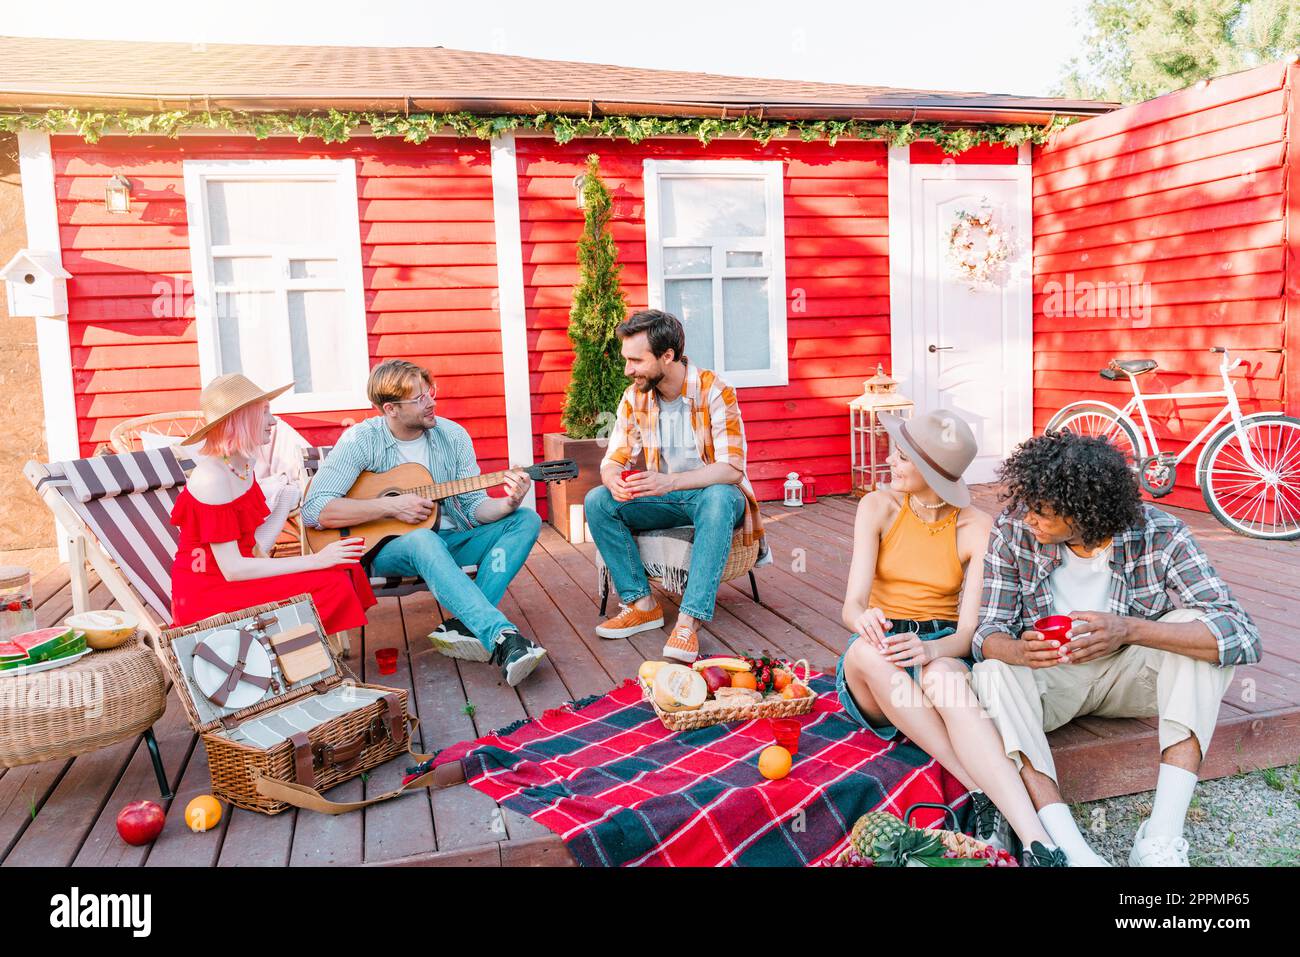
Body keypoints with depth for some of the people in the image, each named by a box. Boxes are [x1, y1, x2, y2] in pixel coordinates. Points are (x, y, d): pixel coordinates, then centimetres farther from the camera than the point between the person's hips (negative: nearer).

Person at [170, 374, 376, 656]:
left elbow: (252, 548, 9)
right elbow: (232, 569, -22)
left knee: (342, 567, -5)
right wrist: (315, 560, -22)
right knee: (330, 584, -21)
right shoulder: (212, 477, -19)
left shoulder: (242, 467, 8)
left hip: (235, 580, 9)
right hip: (208, 594, -9)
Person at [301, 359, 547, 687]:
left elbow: (474, 507, 1)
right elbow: (313, 509, -19)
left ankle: (464, 625, -30)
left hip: (450, 541, 5)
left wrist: (508, 505, -22)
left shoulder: (452, 435, 1)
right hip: (386, 547, -5)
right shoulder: (361, 440, -10)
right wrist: (391, 506, -24)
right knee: (423, 540, -39)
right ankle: (503, 638, -48)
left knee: (526, 520, -14)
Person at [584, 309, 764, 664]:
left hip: (712, 492, -5)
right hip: (663, 498, 5)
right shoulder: (634, 398, -2)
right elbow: (613, 460, 0)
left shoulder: (714, 391, -18)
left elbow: (732, 468, -24)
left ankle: (688, 622, -43)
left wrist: (670, 481, -40)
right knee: (597, 501, -18)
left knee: (719, 498, -40)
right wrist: (613, 481, -27)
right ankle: (642, 605, -14)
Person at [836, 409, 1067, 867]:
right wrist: (865, 619, -38)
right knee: (866, 649, -38)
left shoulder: (978, 529, -5)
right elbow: (852, 604, -12)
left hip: (944, 650, -1)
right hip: (878, 663, 2)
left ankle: (1038, 843, -50)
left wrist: (930, 650, -36)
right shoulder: (878, 507, -2)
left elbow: (968, 631, -12)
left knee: (942, 675, -40)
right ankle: (985, 793, -38)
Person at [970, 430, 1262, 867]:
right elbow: (988, 632, -16)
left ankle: (1161, 837, -31)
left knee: (1196, 630, -27)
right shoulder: (1012, 530, -17)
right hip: (1051, 677, 0)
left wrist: (1129, 630, -43)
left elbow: (1243, 634, -27)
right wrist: (1019, 651, -42)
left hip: (1126, 676, 0)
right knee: (992, 674, -31)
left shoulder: (1159, 535, -19)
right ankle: (1069, 847, -39)